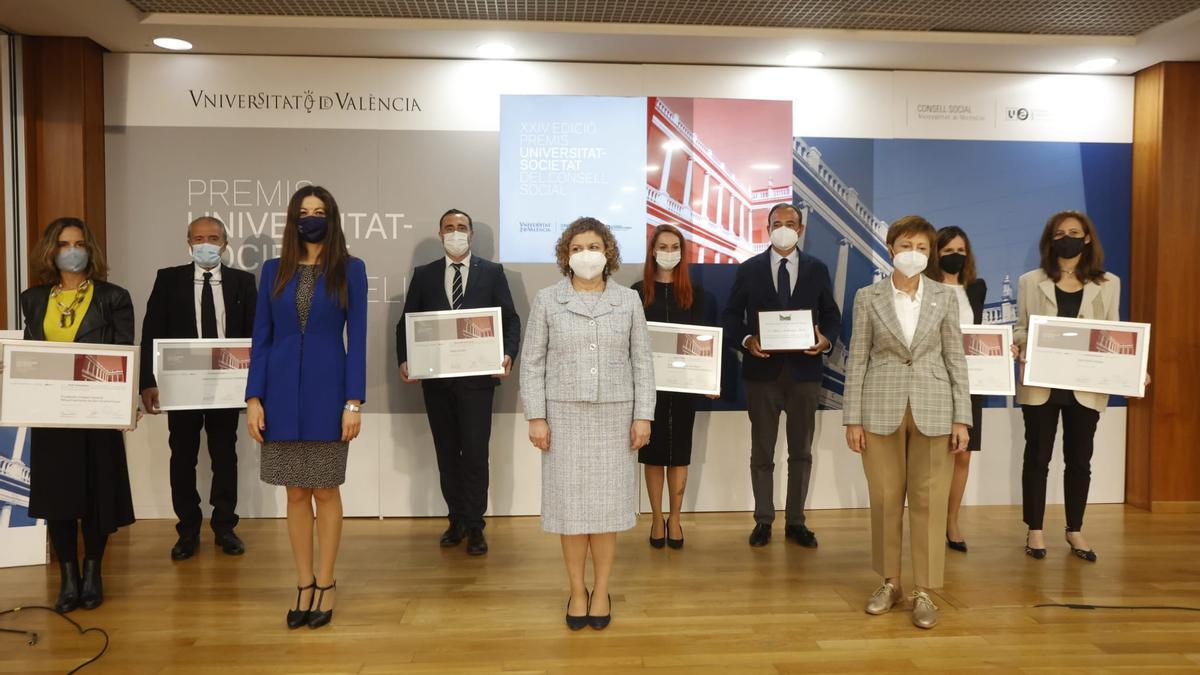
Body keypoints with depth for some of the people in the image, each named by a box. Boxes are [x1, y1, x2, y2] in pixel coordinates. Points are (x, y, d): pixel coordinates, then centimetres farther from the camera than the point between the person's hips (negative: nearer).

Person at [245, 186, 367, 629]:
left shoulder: (350, 269, 0)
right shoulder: (274, 270, 7)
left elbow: (357, 338, -3)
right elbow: (261, 338, 6)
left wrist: (354, 401, -9)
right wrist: (253, 398, -2)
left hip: (327, 390, -2)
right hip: (282, 391, 2)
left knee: (325, 490, 5)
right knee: (296, 493, 9)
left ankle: (325, 585, 19)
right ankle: (304, 585, 21)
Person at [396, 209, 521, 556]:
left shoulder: (492, 272, 4)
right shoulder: (424, 275, 8)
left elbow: (510, 319, 1)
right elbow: (406, 322, 6)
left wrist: (508, 354, -16)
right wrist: (404, 360, -10)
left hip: (477, 377, -2)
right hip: (436, 378, 3)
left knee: (475, 453, -2)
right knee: (447, 453, 12)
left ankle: (474, 525, 12)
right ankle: (456, 519, 26)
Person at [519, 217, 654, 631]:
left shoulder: (628, 300, 4)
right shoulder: (547, 300, 1)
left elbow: (642, 362, 4)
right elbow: (532, 362, 1)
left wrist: (643, 416, -2)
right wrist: (536, 417, -6)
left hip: (614, 415, 1)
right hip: (564, 415, 0)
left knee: (607, 503, 4)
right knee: (571, 504, 3)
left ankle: (601, 592, 19)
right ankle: (577, 591, 19)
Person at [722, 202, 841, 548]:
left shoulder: (818, 269, 7)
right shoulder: (749, 269, 4)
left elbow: (832, 315, 8)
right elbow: (732, 315, 3)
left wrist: (826, 340, -12)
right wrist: (746, 339, -15)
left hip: (805, 369, 1)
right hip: (762, 369, -1)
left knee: (801, 451, 9)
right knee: (762, 451, 7)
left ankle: (796, 521, 21)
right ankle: (763, 520, 19)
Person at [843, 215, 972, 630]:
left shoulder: (945, 298, 4)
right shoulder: (868, 297, 2)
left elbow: (956, 360, 4)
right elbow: (857, 360, 1)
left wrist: (962, 418, -2)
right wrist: (852, 419, -4)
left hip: (932, 410, 0)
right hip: (881, 410, 0)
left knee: (929, 502, 3)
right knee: (885, 500, 7)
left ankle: (924, 591, 13)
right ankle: (890, 583, 22)